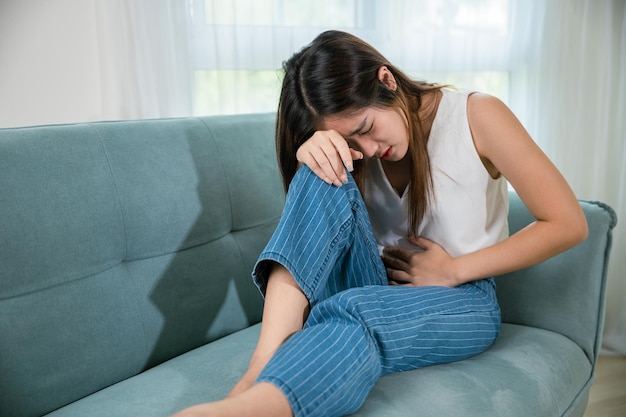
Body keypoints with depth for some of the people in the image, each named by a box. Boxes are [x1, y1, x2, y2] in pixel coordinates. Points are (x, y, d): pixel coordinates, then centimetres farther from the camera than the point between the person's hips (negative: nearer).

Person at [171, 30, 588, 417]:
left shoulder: (476, 116, -10)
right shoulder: (359, 145, 2)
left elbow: (569, 224, -10)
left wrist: (452, 270, -12)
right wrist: (311, 155, -26)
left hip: (462, 300, -3)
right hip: (380, 286, 4)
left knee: (350, 313, -38)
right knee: (323, 180, -26)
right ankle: (264, 365, -39)